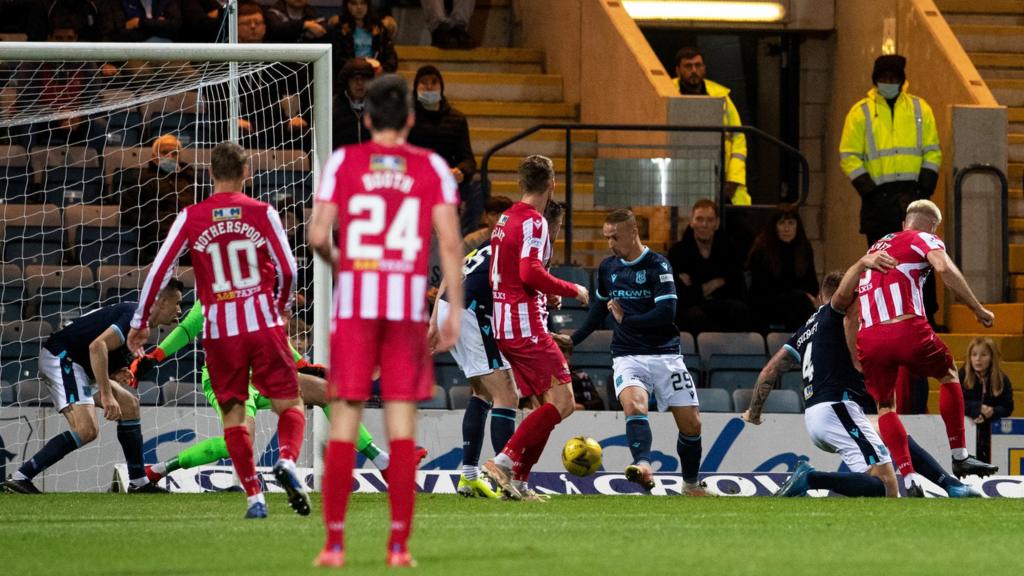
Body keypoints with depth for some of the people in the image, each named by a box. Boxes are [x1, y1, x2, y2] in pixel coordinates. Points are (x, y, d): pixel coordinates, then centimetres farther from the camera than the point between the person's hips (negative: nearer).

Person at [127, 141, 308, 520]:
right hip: (264, 324, -1)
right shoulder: (262, 213, 0)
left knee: (233, 415, 8)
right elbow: (288, 271, 2)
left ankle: (254, 497, -1)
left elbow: (159, 270, -1)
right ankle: (287, 461, -22)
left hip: (219, 330, 1)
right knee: (290, 405, 7)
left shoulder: (191, 217, 1)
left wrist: (140, 322, 9)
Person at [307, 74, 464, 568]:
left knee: (344, 421, 4)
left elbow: (318, 235, -3)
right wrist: (455, 311, 0)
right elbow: (450, 242, -4)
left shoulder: (342, 161, 3)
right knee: (402, 424, 4)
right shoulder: (432, 167, 4)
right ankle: (399, 543, 0)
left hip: (354, 300, 0)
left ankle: (334, 542, 1)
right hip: (409, 302, 0)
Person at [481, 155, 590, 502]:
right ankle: (505, 461, -19)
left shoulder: (505, 219, 16)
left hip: (505, 327, 10)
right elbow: (531, 273, -24)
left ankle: (518, 481, 6)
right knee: (562, 401, -12)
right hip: (527, 327, -10)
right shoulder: (533, 222, -12)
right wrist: (573, 290, -11)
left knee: (549, 405, 11)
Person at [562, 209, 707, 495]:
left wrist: (625, 320, -13)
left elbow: (666, 312, -17)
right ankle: (643, 466, -49)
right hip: (628, 356, 2)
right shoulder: (607, 267, 9)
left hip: (665, 354, -2)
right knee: (634, 405, -29)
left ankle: (691, 484, 22)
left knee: (691, 423, 0)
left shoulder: (658, 265, -8)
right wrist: (574, 340, 19)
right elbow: (600, 308, 24)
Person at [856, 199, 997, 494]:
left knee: (884, 406, 18)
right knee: (949, 376, 22)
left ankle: (909, 479, 5)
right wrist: (978, 310, -8)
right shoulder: (925, 239, 11)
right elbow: (945, 269, -10)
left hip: (868, 337, 4)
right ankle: (960, 457, 21)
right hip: (907, 329, -4)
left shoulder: (876, 247, 30)